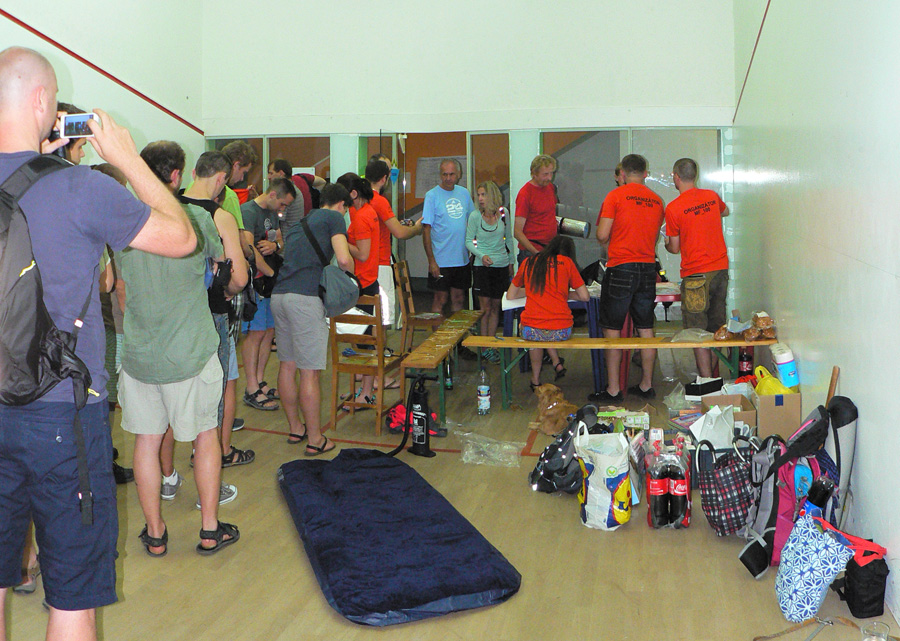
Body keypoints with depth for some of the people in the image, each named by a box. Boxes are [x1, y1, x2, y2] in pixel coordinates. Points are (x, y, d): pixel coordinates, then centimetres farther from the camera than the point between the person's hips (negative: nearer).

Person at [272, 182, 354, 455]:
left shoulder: (300, 221, 27)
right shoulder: (334, 218, 5)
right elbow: (344, 259, -8)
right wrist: (349, 270, 12)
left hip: (279, 294, 8)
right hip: (305, 297, -8)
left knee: (287, 365, 15)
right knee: (310, 372, -2)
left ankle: (295, 428, 28)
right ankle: (315, 440, 5)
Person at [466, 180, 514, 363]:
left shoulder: (503, 213, 2)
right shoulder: (475, 216, -5)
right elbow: (468, 241, -1)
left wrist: (510, 261, 15)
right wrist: (481, 255, -17)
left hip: (502, 265, 3)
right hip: (483, 266, -2)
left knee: (496, 307, 8)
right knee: (485, 308, -1)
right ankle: (485, 347, 8)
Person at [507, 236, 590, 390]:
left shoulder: (528, 262, 14)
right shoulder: (567, 262, 8)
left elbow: (510, 295, 23)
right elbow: (585, 296, 10)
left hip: (530, 331, 1)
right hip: (561, 331, 0)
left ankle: (536, 379, 34)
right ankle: (557, 363, 20)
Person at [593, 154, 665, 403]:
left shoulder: (615, 196, -6)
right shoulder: (657, 200, 9)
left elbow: (602, 235, -8)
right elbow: (654, 239, 16)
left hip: (621, 269, -5)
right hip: (648, 268, 5)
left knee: (612, 330, 1)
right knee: (645, 329, 12)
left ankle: (613, 389, 0)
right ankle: (646, 385, 17)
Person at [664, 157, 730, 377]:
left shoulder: (673, 208, -11)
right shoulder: (712, 196, 5)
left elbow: (675, 248, -3)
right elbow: (725, 212, 30)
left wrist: (665, 243, 19)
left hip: (696, 273, -6)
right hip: (721, 268, 6)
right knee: (718, 327, 15)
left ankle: (707, 382, -3)